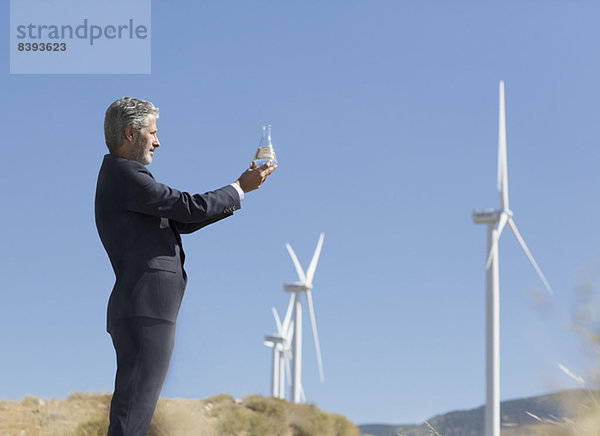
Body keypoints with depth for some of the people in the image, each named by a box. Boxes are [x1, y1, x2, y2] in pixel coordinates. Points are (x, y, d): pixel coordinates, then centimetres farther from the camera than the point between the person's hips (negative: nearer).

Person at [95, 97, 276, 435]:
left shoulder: (119, 176, 23)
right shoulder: (126, 175, -10)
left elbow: (182, 221, 22)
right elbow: (190, 207, -14)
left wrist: (240, 187, 18)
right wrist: (240, 188, 1)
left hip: (142, 311, 11)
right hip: (146, 309, -11)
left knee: (134, 406, 10)